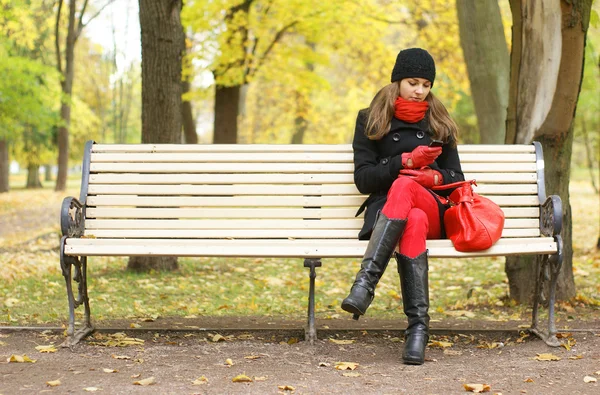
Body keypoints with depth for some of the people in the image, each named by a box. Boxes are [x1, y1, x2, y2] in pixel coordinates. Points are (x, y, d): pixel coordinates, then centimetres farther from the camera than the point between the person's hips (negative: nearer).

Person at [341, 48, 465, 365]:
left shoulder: (439, 123, 20)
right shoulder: (370, 120, 13)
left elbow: (457, 179, 16)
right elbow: (363, 179, 2)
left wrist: (434, 177, -8)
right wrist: (405, 160, -11)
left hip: (435, 213, 1)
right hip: (384, 210, -1)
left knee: (404, 186, -37)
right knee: (413, 222, -40)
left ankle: (365, 282, -49)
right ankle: (418, 326, -47)